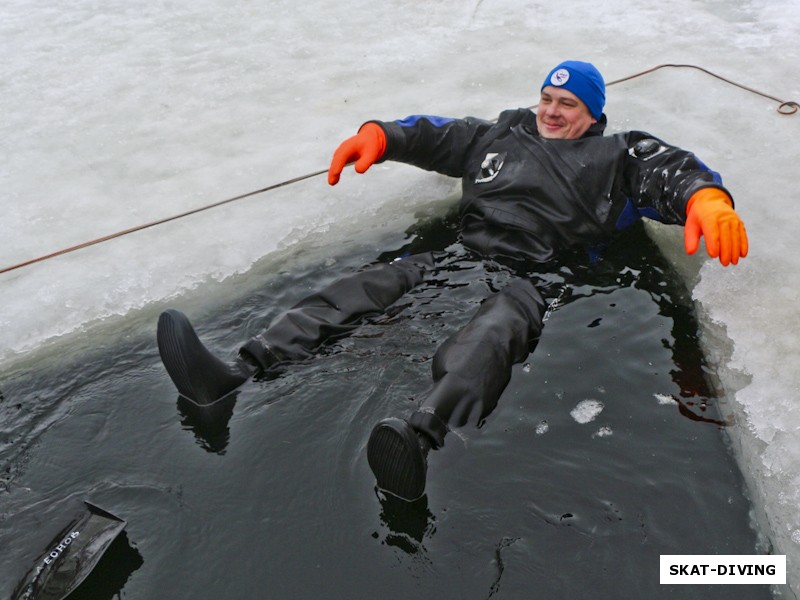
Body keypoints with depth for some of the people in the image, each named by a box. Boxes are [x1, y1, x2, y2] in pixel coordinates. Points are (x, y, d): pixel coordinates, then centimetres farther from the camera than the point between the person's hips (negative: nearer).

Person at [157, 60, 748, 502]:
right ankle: (237, 374, -27)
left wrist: (706, 197, -22)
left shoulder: (615, 156, 18)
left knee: (486, 337, -39)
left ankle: (421, 440, -67)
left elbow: (671, 168, 2)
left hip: (529, 281, -4)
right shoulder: (501, 136, 29)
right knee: (360, 289, -16)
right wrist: (378, 136, 8)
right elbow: (435, 134, 26)